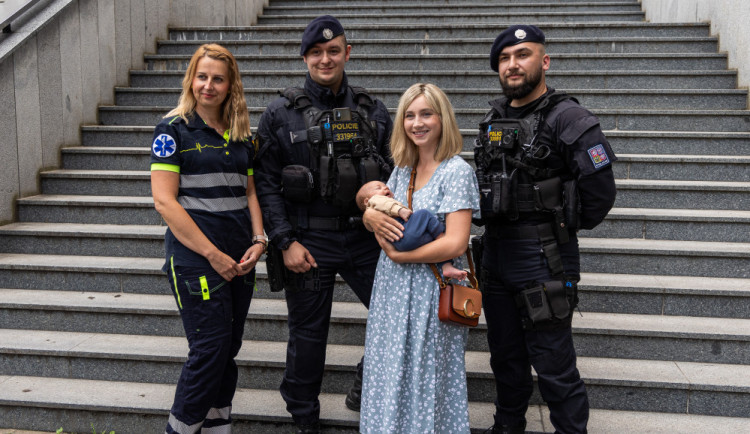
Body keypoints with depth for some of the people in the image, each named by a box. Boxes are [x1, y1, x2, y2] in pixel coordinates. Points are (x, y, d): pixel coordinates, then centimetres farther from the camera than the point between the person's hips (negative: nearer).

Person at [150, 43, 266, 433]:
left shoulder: (240, 135, 13)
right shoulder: (174, 129, -5)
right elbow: (164, 200, -12)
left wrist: (259, 241, -1)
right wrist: (213, 254, -14)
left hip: (240, 259, 6)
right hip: (194, 258, -6)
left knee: (229, 348, 11)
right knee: (210, 348, -6)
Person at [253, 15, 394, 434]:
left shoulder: (373, 111, 6)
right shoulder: (281, 114, -1)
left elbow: (393, 174, 11)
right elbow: (266, 183, -3)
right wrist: (285, 242, -10)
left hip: (365, 237, 3)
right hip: (309, 242, -2)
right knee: (308, 334, 9)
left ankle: (365, 391, 28)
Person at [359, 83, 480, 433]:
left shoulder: (457, 171, -12)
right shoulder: (402, 169, 9)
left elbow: (455, 244, -19)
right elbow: (374, 210, 13)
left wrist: (397, 255, -12)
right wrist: (371, 216, -11)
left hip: (431, 291, -6)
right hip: (392, 288, 7)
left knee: (426, 383, 5)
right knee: (390, 378, 15)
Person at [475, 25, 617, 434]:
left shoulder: (569, 119, -13)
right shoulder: (494, 118, 10)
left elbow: (600, 193, -14)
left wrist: (563, 227, -2)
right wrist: (496, 231, 13)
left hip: (543, 258, -7)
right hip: (495, 252, 7)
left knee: (553, 364, 1)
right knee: (505, 354, 20)